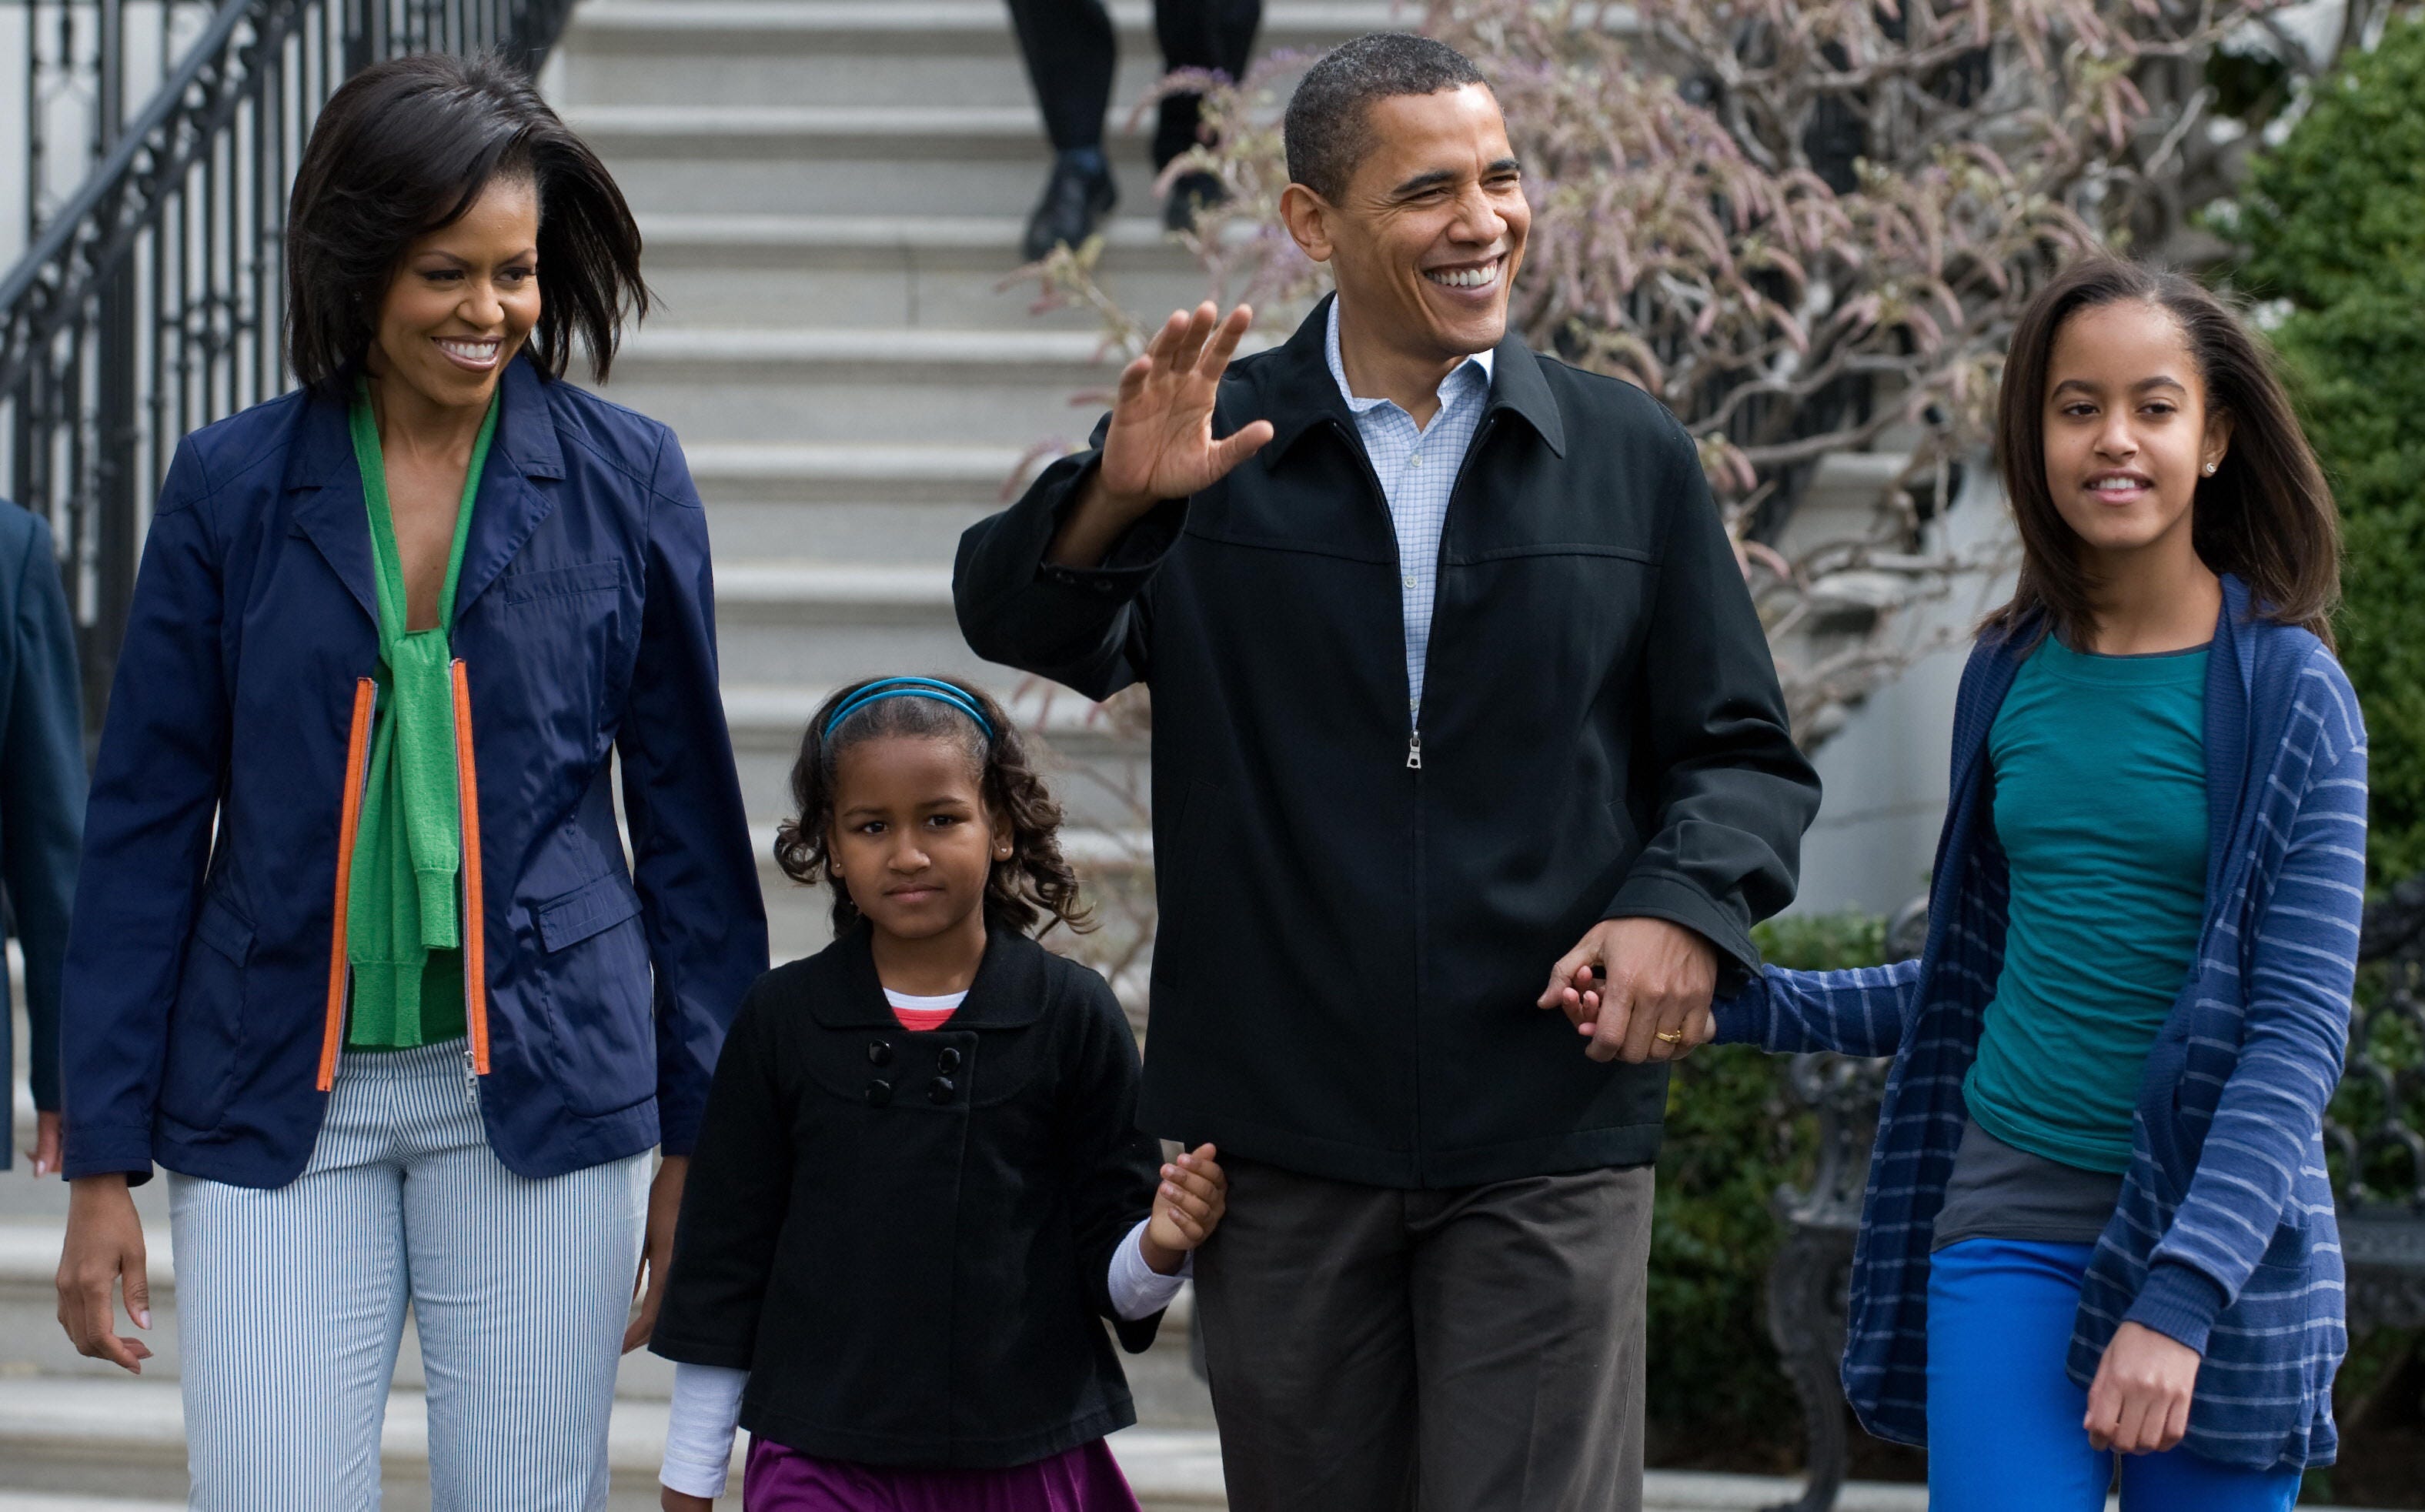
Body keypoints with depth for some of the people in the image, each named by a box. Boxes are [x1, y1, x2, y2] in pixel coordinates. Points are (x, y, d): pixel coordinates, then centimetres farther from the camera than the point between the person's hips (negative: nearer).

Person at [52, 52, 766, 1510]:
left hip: (540, 1095, 0)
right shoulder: (234, 486, 3)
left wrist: (705, 1136, 7)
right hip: (278, 1101, 0)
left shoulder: (624, 477, 3)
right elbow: (145, 828, 5)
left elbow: (690, 816, 8)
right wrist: (105, 1164, 2)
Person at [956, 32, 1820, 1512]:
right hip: (1280, 1129, 1)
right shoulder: (1216, 442, 5)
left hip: (1549, 1132, -1)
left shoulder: (1630, 455, 7)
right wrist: (1114, 496, -30)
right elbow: (1021, 623, -8)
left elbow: (1742, 756, 9)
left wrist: (1686, 906, -13)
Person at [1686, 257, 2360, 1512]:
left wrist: (2181, 1294, -21)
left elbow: (2297, 1031, -11)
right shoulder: (2011, 677, 7)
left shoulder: (2288, 695, -6)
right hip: (2011, 1220, 3)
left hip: (2216, 1229, -3)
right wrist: (1745, 1006, 7)